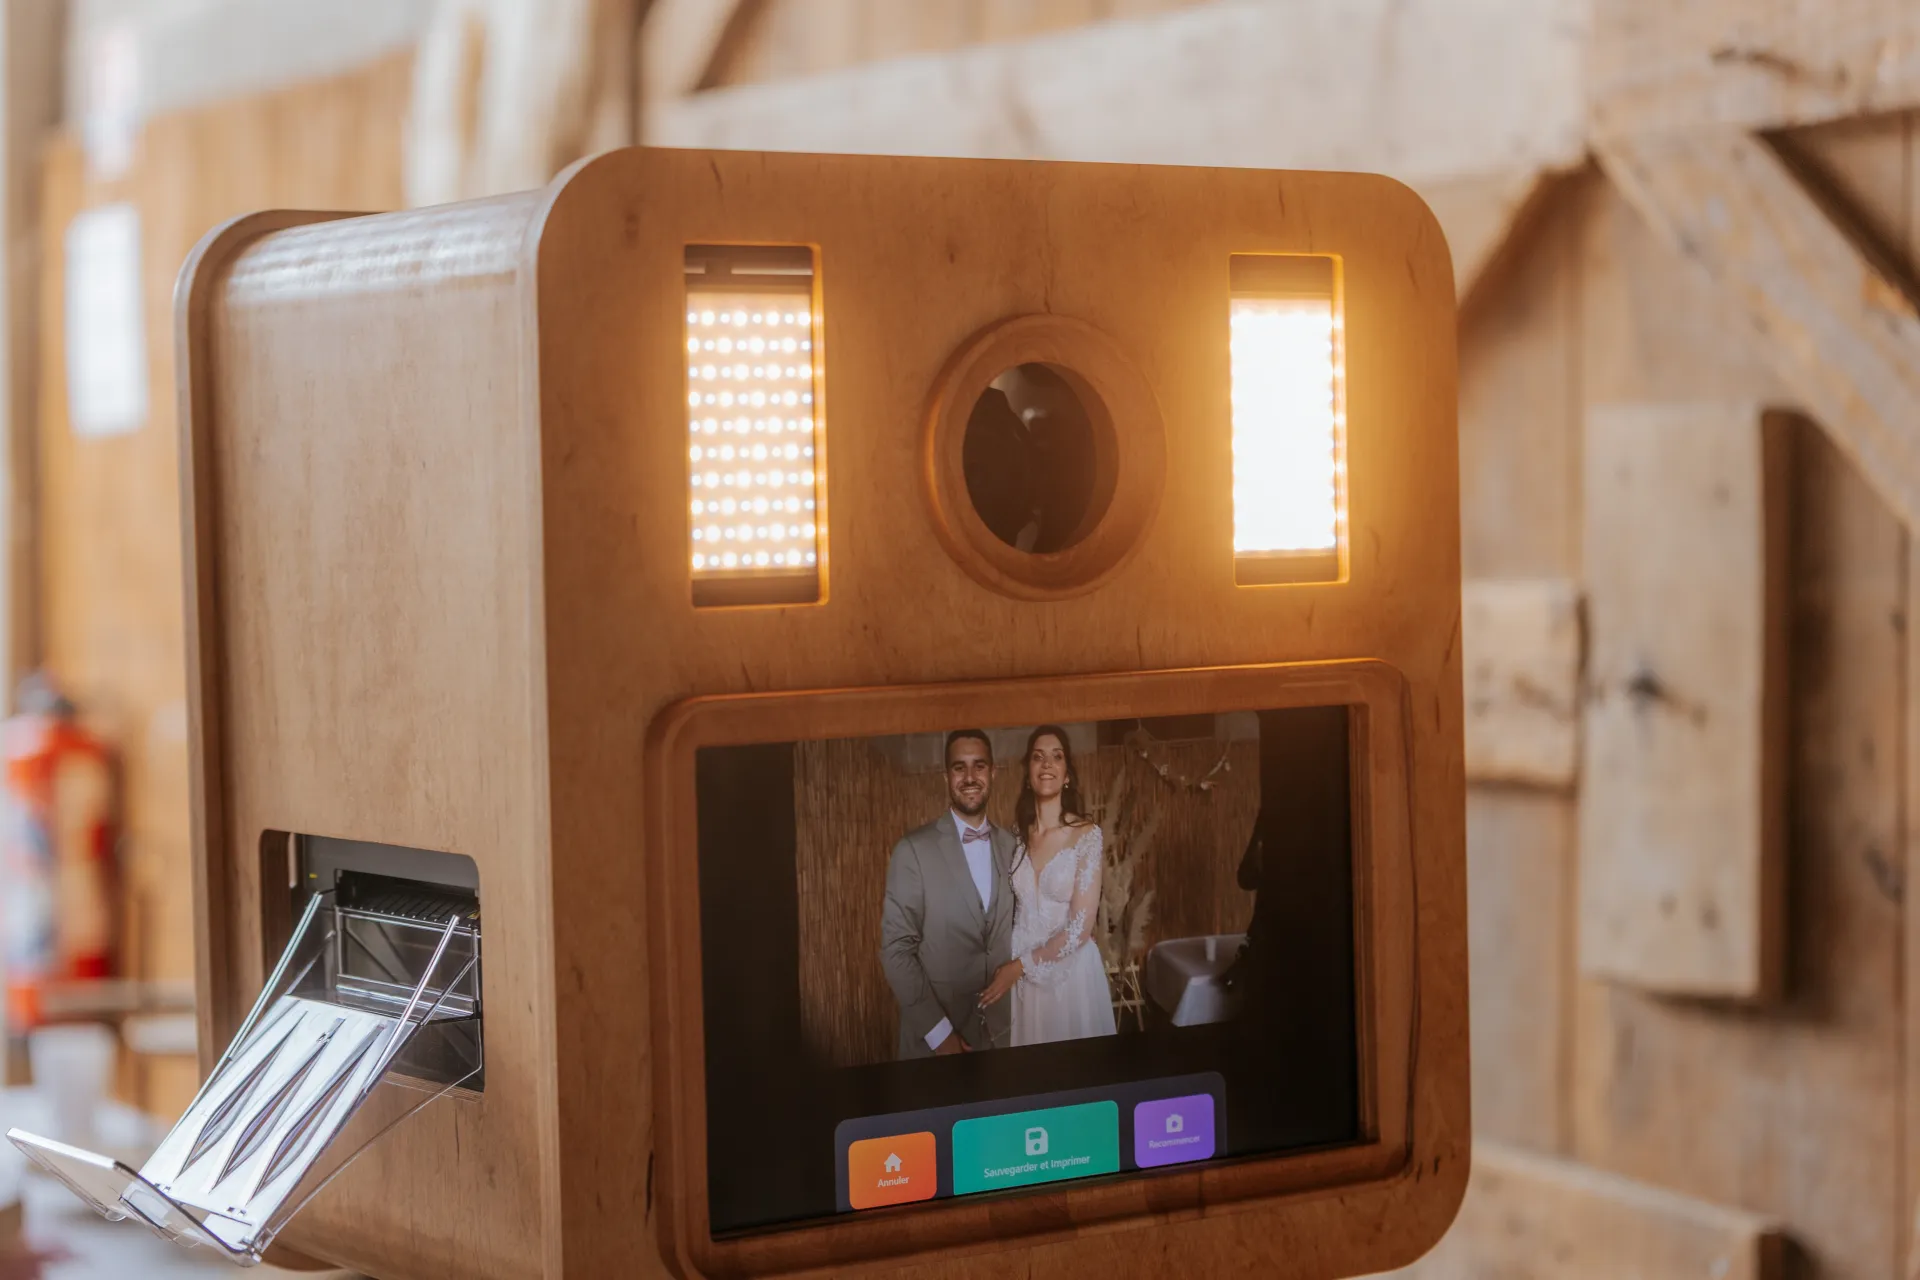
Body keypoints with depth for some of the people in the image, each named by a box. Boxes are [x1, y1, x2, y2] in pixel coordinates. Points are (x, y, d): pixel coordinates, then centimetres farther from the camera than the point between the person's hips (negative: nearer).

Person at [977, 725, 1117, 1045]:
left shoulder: (1087, 835, -9)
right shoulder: (1018, 837, 5)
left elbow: (1079, 928, -14)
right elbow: (1011, 911, 12)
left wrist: (1020, 965, -14)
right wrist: (1008, 968, -2)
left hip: (1070, 972, -4)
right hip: (1020, 977, 4)